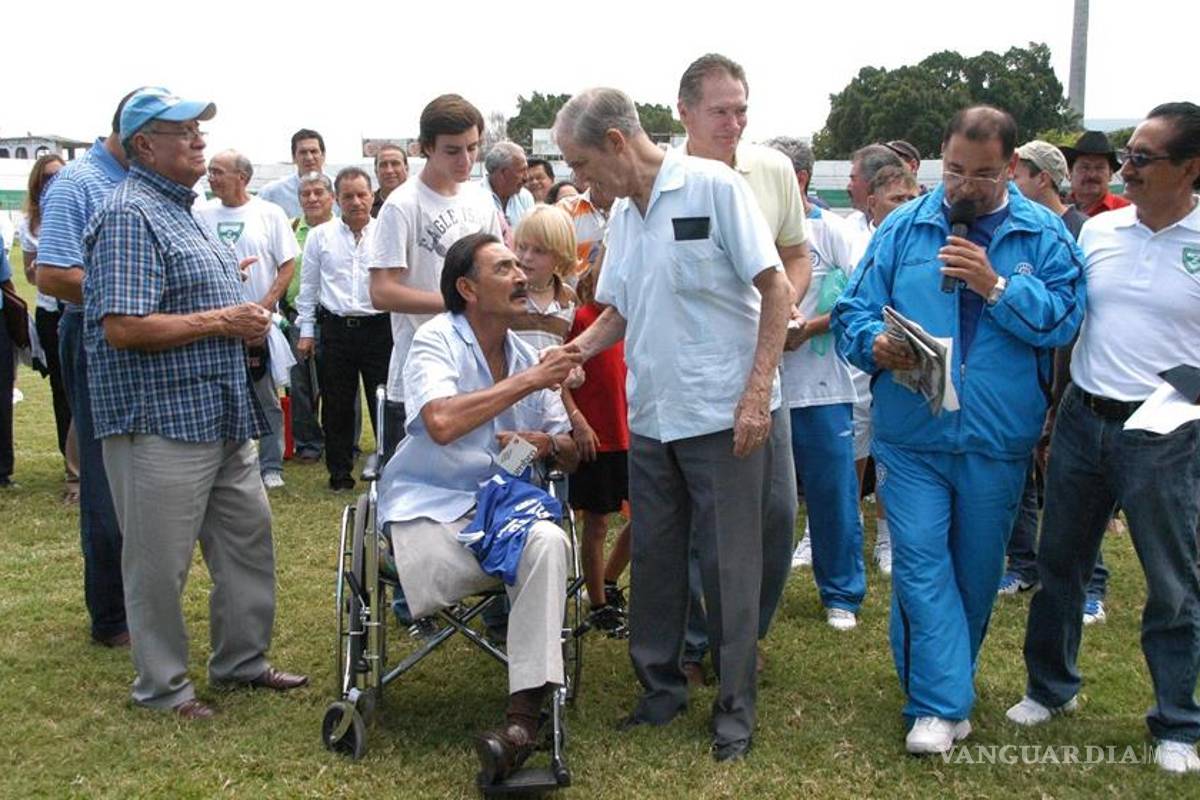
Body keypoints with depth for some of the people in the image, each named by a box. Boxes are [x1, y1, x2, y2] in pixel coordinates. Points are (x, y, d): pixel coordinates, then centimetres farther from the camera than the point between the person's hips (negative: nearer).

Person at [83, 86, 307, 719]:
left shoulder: (181, 210, 16)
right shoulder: (129, 216, -16)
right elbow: (122, 328, -25)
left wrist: (245, 320, 9)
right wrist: (221, 321, -18)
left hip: (221, 415, 10)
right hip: (162, 421, -10)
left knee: (248, 537, 16)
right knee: (159, 562, 4)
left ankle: (241, 659, 31)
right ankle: (161, 685, 19)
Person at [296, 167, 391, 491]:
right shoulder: (320, 236, 6)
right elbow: (309, 285, 10)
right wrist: (306, 330, 7)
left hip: (379, 327, -2)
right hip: (335, 329, 2)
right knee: (336, 405, 9)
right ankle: (339, 472, 21)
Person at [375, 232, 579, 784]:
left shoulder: (527, 354, 14)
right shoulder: (437, 340, -4)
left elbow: (571, 455, 16)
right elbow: (441, 422, -26)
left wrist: (547, 444, -9)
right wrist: (529, 382, -20)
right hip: (432, 507, -4)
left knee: (549, 543, -31)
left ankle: (524, 717, -31)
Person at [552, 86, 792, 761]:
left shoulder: (714, 186, -11)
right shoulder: (622, 213, 10)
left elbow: (776, 289, -12)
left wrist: (757, 392, -17)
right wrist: (571, 352, 1)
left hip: (725, 417, -6)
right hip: (651, 416, 7)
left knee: (730, 565, 2)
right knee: (655, 556, 13)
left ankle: (737, 707, 17)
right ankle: (662, 685, 30)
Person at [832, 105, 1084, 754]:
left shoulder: (1044, 234, 3)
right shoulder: (903, 228, 4)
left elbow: (1064, 318, -9)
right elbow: (851, 313, 1)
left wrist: (996, 287, -19)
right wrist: (876, 344, -19)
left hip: (998, 440, 1)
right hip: (911, 437, -1)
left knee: (976, 570, 13)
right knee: (920, 562, -7)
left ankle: (939, 687, 34)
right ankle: (943, 706, 0)